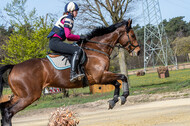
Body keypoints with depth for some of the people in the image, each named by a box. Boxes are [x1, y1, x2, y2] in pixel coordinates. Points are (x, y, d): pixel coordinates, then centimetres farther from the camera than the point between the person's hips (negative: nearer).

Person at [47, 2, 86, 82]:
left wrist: (79, 39, 13)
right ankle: (73, 74, -34)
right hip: (55, 42, -11)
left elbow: (68, 37, 25)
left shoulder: (66, 18, 24)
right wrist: (80, 37, -5)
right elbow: (68, 35, -17)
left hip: (54, 43, 11)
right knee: (77, 50, -23)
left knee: (76, 50, 21)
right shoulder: (68, 18, -6)